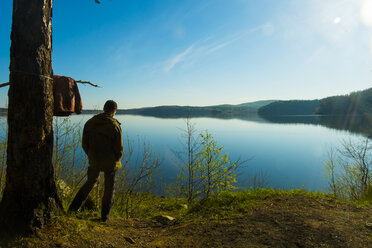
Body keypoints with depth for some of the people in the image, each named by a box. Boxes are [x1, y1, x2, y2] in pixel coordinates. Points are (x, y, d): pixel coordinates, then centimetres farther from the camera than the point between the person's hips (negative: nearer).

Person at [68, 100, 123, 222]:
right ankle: (104, 215, 20)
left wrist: (92, 156, 16)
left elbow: (85, 144, 4)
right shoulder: (115, 125, -15)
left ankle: (74, 206, 25)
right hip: (110, 162, -4)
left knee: (90, 181, 25)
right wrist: (115, 161, 5)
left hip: (94, 161, 4)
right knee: (109, 188, 12)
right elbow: (119, 148, -13)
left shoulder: (90, 122, -1)